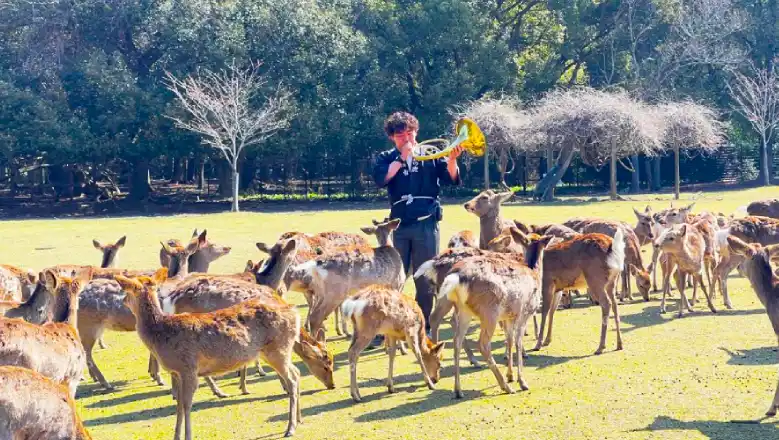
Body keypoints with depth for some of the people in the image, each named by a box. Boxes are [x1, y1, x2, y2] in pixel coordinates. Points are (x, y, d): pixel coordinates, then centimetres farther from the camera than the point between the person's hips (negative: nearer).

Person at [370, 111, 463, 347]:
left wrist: (452, 160, -21)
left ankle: (425, 327, 16)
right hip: (399, 225, 1)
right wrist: (402, 157, -10)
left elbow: (452, 179, -2)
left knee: (426, 280, 5)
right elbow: (380, 179, -11)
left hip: (426, 224, 0)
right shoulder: (387, 159, 9)